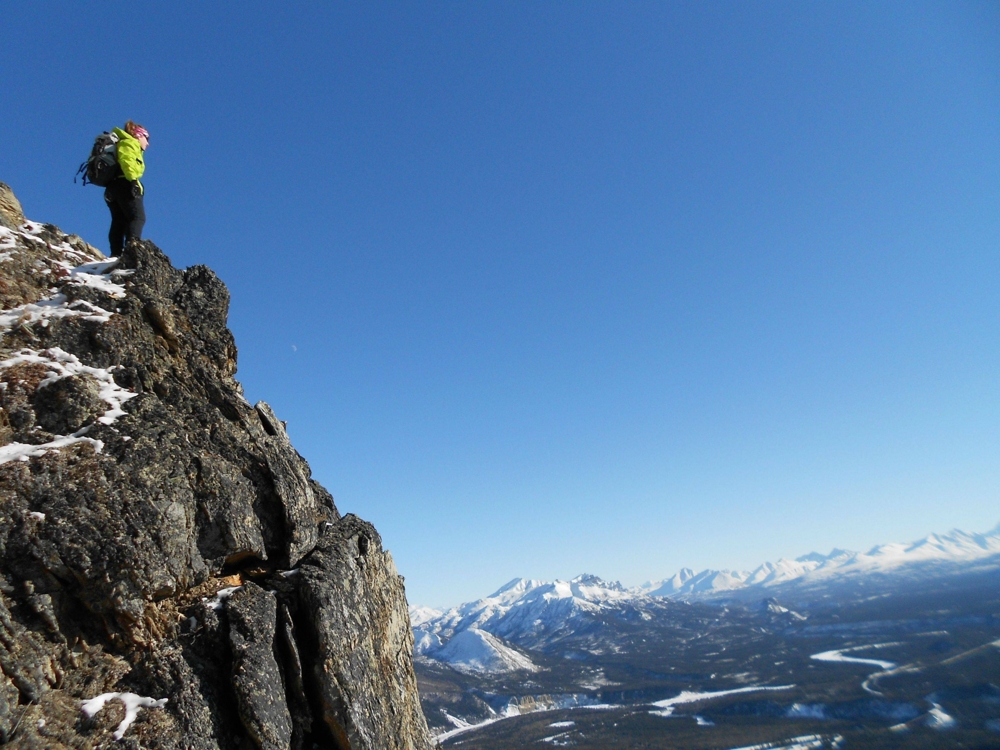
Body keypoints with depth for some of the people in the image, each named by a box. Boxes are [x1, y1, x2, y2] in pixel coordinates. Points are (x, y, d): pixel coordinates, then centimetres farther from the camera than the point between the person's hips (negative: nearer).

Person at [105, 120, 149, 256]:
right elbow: (126, 160, -16)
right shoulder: (130, 143, 6)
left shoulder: (123, 144, 34)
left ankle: (116, 254, -4)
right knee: (137, 217, -17)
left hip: (112, 187, 9)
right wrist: (132, 178, -24)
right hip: (125, 185, -9)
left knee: (119, 222, 4)